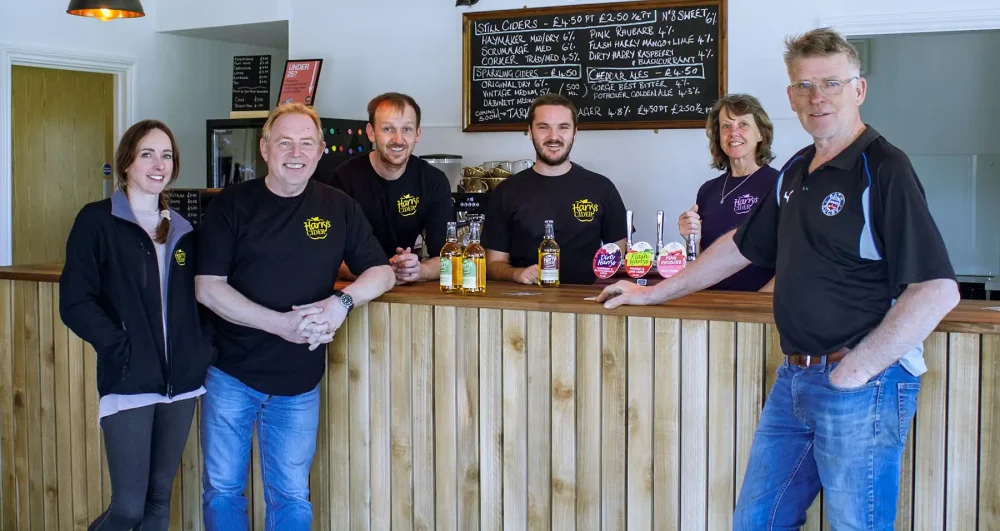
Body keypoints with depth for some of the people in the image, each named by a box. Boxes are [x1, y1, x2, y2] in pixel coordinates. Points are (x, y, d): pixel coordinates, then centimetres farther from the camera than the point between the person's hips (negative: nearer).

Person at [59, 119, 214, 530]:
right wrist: (122, 348, -16)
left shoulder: (182, 230, 12)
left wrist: (205, 346, 0)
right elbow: (74, 302, -10)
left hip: (181, 381, 5)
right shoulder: (97, 220, -4)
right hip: (128, 382, -5)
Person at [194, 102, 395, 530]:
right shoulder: (230, 205, -4)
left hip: (299, 383, 2)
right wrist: (281, 323, -22)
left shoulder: (339, 208, 3)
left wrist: (342, 301, -17)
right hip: (231, 374, -1)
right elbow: (208, 287, -10)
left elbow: (382, 273, 5)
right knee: (222, 491, 9)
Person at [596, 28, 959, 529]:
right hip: (794, 380, 8)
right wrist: (654, 293, 27)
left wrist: (856, 370, -17)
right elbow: (742, 245, 25)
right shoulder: (796, 172, 13)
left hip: (862, 387, -7)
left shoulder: (884, 169, -12)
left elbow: (937, 290, -20)